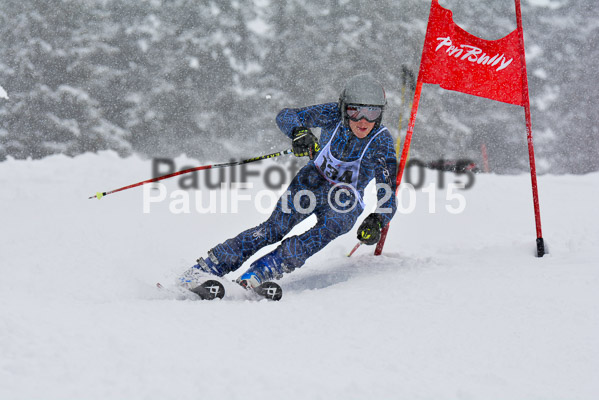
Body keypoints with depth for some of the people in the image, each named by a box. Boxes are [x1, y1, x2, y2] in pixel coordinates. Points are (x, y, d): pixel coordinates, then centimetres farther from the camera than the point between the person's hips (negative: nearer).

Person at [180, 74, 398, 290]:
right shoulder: (334, 115, -17)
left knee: (330, 227, -34)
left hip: (346, 200, -1)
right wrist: (299, 131, -39)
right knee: (276, 227, -20)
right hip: (312, 181, 1)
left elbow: (388, 193, -21)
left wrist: (376, 221, -41)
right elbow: (286, 116, -15)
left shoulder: (382, 142, -21)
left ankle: (262, 271, -40)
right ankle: (205, 267, -20)